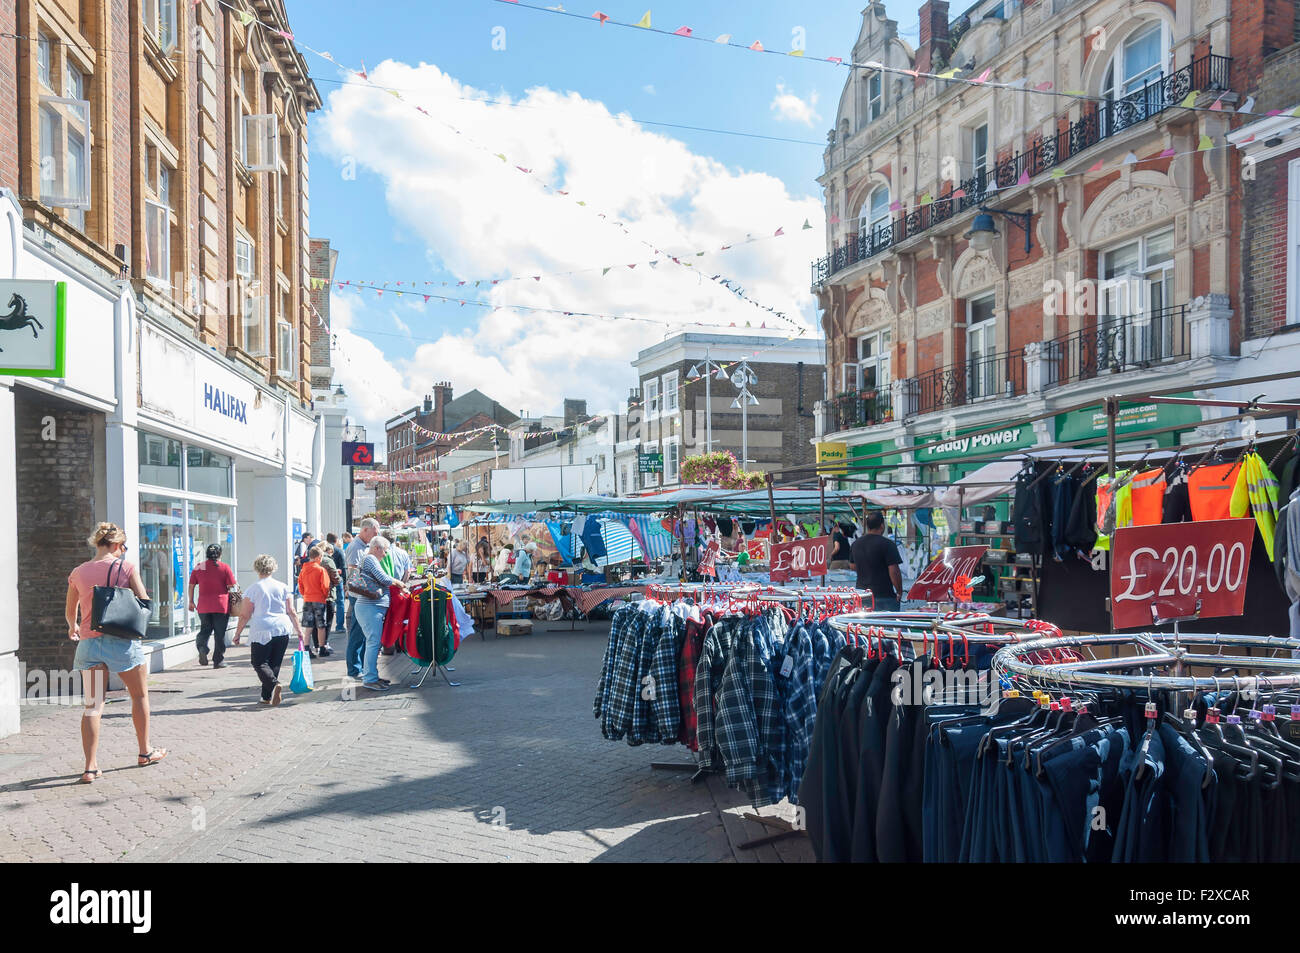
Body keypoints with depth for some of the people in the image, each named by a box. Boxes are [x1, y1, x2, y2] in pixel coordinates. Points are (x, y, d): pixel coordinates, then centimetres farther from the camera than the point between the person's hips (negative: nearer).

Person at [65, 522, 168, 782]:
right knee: (140, 695, 16)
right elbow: (144, 602, -5)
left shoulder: (78, 573, 6)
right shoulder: (126, 567, -5)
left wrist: (73, 627, 40)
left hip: (88, 641, 3)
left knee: (91, 706, 5)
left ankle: (91, 766, 2)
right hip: (121, 641, -3)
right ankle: (145, 752, 27)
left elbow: (70, 611, 18)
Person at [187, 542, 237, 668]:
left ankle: (202, 648, -10)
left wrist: (191, 602, 19)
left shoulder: (198, 568, 5)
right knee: (220, 633, 5)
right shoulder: (225, 568, -2)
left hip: (203, 606, 2)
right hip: (221, 605, -2)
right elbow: (231, 587, -4)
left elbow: (191, 586, 8)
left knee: (204, 630, 18)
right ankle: (218, 661, 9)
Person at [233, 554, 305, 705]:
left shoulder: (252, 589, -1)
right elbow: (291, 612, 7)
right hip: (283, 630, 4)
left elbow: (244, 616, 0)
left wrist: (238, 633, 10)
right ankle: (267, 697, 11)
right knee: (274, 664, 11)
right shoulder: (283, 587, 7)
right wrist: (299, 630, 14)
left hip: (262, 631, -4)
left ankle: (274, 684, -23)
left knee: (259, 663, 3)